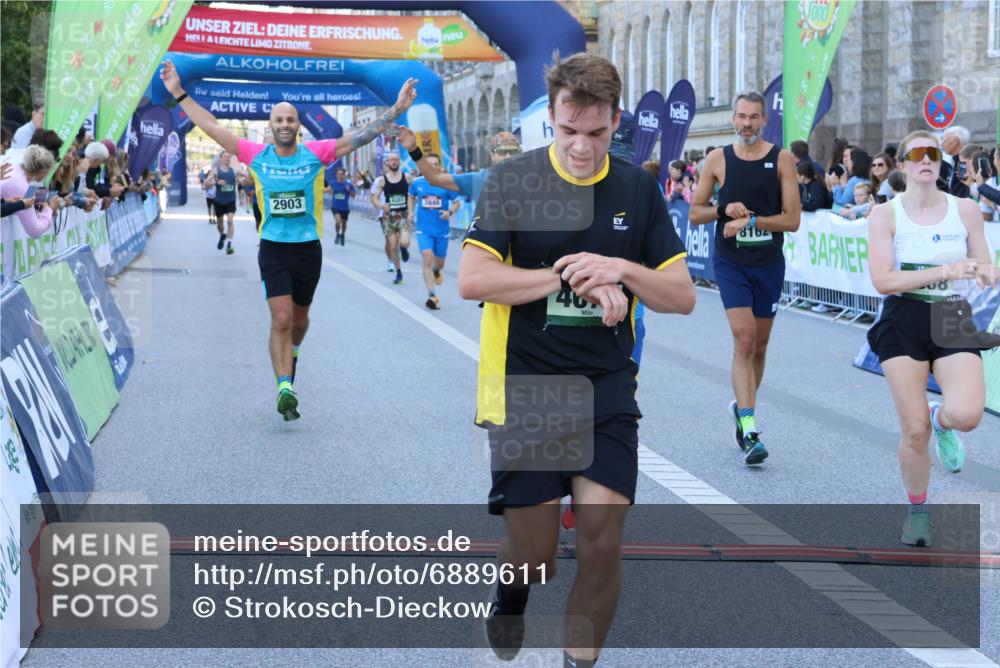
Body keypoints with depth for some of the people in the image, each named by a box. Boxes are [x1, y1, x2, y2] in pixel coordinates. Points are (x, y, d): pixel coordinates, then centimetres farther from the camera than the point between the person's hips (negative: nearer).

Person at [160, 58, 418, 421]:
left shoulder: (316, 154, -5)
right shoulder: (257, 155, -2)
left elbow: (361, 135, -9)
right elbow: (212, 126, 0)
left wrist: (396, 109, -17)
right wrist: (179, 93, -2)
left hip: (308, 249, 1)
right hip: (273, 250, -1)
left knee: (299, 316, 18)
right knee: (281, 319, -12)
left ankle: (292, 351, 50)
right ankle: (284, 387, -12)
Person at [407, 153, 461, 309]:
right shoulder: (417, 183, -2)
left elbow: (457, 202, 2)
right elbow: (411, 196, 20)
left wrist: (450, 212, -17)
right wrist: (411, 212, 6)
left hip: (442, 230, 1)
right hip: (424, 230, -1)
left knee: (439, 263, 14)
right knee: (427, 258, -19)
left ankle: (436, 271, 54)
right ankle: (432, 295, -19)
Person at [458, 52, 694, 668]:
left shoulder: (638, 189, 4)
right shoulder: (512, 180, -5)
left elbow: (683, 296, 4)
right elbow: (472, 280, -15)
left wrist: (621, 269, -15)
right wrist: (571, 277, -19)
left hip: (607, 390, 2)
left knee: (602, 545, -7)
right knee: (534, 558, 2)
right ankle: (511, 592, 38)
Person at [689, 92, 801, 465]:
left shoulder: (782, 160, -1)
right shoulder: (718, 159, 2)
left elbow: (792, 220, -5)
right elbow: (695, 213, 6)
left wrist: (750, 220, -16)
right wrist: (725, 210, -12)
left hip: (770, 263, 2)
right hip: (731, 262, -2)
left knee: (759, 346, 12)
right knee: (744, 339, -15)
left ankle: (742, 406, 36)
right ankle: (749, 431, -19)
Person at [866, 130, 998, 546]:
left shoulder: (965, 210, 4)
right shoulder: (885, 214, -3)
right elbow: (883, 280, -12)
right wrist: (944, 270, -19)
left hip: (953, 320, 1)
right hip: (903, 321, -1)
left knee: (966, 414, -23)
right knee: (914, 431, -3)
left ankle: (942, 420, 15)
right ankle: (917, 509, 23)